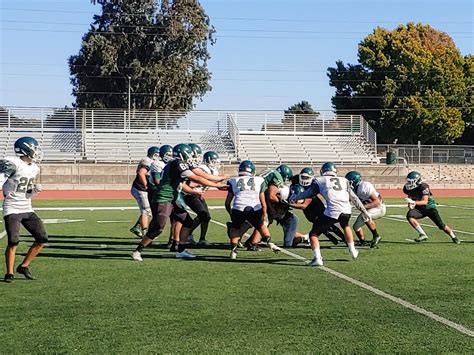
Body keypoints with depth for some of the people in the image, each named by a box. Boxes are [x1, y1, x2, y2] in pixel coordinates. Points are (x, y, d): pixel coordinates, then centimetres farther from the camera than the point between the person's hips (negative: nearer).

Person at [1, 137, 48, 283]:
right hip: (12, 209, -7)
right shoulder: (12, 163, -15)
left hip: (27, 209, 7)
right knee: (13, 241, -13)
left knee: (42, 239, 2)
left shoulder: (34, 168, 10)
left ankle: (24, 266, 17)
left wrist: (36, 189, -2)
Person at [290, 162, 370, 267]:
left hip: (332, 212, -4)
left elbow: (308, 193, 16)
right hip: (346, 211, 4)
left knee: (314, 234, 9)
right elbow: (354, 198, 24)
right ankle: (353, 251, 45)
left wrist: (294, 198, 32)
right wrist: (364, 211, 32)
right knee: (346, 226, 38)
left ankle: (317, 258, -8)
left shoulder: (319, 180, 13)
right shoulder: (344, 180, 23)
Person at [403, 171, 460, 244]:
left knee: (441, 225, -3)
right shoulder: (407, 188, -9)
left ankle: (453, 237, 23)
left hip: (429, 207, -4)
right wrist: (410, 204, -11)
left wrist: (414, 202, -42)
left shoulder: (423, 187, -26)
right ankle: (423, 235, -20)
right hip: (419, 209, 4)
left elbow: (425, 202, -28)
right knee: (410, 216, -27)